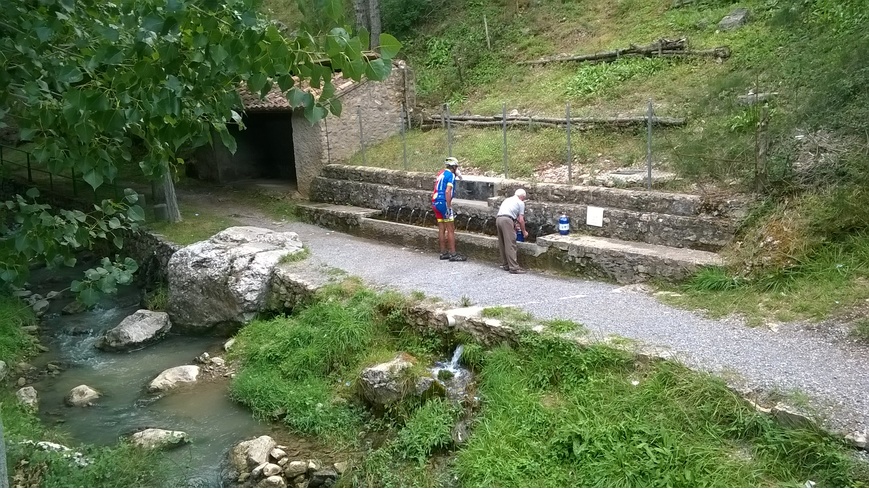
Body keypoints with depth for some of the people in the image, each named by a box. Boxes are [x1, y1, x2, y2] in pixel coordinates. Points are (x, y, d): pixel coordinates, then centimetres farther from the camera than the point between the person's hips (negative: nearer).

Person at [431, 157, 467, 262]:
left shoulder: (441, 173, 15)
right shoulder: (451, 175, -10)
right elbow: (447, 192, -20)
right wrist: (449, 207, -20)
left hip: (435, 203, 8)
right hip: (443, 203, -8)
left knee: (441, 229, 12)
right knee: (451, 230, -3)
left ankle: (443, 253, 17)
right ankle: (453, 254, -2)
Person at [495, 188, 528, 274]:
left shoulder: (507, 199, 31)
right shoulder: (520, 203, 10)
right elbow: (521, 220, 6)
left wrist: (514, 225, 40)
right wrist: (524, 232, 19)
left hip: (498, 219, 7)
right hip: (506, 220, -7)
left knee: (502, 244, 15)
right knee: (510, 245, -8)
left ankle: (505, 264, 21)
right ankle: (513, 267, -10)